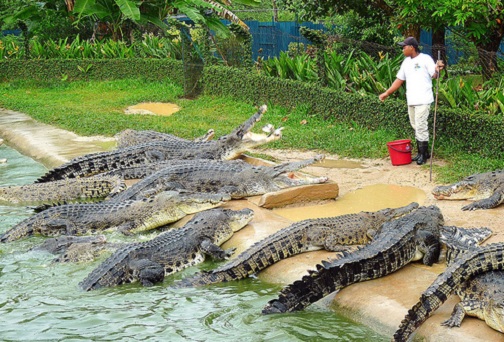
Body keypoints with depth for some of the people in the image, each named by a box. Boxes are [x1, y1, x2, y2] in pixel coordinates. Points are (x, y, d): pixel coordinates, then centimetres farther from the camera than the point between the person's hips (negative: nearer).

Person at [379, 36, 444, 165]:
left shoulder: (425, 59, -7)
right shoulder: (406, 62, 15)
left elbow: (434, 75, -11)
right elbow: (399, 79, 19)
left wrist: (437, 69, -34)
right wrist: (387, 93, 15)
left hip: (423, 100, -8)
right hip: (411, 100, 8)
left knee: (421, 127, -8)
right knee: (416, 126, 11)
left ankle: (423, 154, 0)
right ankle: (422, 153, 20)